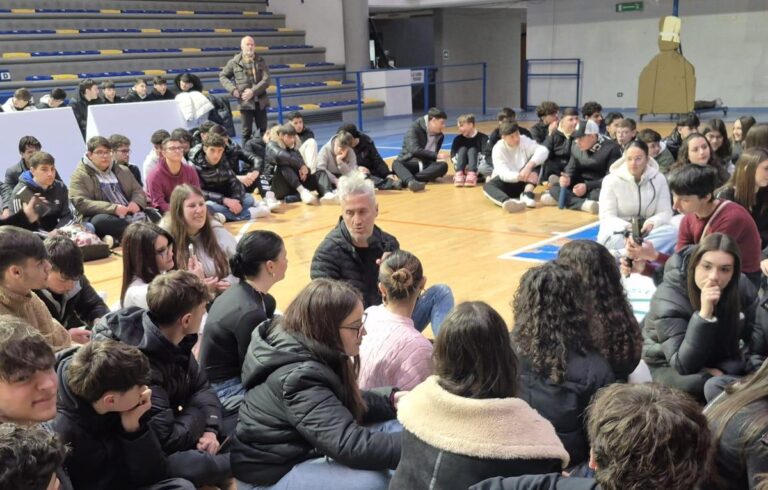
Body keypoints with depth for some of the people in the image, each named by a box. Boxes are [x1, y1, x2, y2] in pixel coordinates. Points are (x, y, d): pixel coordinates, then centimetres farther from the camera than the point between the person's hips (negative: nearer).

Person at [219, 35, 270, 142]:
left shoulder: (261, 61, 4)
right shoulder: (234, 62, 1)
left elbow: (266, 80, -5)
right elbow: (222, 76, 9)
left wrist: (253, 91, -17)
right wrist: (233, 89, -8)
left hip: (260, 101, 2)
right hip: (245, 102, -2)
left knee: (263, 130, 8)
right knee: (247, 131, 3)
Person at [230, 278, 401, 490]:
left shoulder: (315, 352, -1)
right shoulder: (299, 377, -30)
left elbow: (348, 403, 11)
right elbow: (350, 445, -36)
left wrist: (392, 400, -5)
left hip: (300, 452, 9)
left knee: (392, 429, -1)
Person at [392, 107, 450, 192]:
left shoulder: (440, 136, 11)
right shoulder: (415, 128, -7)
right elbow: (414, 150, -21)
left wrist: (438, 158, -6)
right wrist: (436, 156, -24)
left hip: (426, 166, 4)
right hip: (410, 163, -4)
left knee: (443, 165, -28)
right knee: (396, 164, -35)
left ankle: (405, 181, -40)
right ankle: (411, 181, -66)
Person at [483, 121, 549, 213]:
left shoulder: (524, 141, -10)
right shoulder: (498, 148, -15)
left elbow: (543, 151, -25)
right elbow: (503, 173, -28)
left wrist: (529, 165, -41)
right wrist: (519, 176, -47)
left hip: (523, 182, 2)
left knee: (534, 161, -21)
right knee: (487, 186, -33)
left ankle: (527, 194, -34)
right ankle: (507, 201, -65)